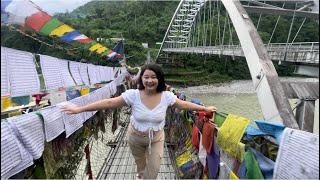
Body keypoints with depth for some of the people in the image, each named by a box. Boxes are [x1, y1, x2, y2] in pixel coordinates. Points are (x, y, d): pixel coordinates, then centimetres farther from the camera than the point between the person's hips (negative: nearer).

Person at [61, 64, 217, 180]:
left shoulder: (167, 96, -21)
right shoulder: (133, 95, -25)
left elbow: (184, 104, -7)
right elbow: (109, 103, -22)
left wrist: (204, 108, -2)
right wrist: (79, 109, -21)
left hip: (156, 138, 0)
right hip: (135, 136, 0)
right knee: (140, 162, 27)